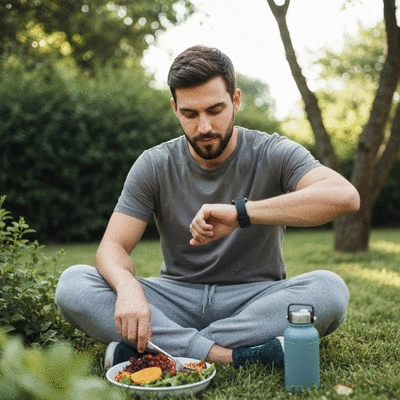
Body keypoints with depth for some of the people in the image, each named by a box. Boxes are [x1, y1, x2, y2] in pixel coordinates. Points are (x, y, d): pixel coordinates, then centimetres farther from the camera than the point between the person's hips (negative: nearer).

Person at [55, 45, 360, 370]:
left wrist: (241, 212, -36)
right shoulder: (154, 166, -2)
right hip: (178, 299, 1)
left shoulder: (272, 154, -8)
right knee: (72, 285, -20)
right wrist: (128, 288, -33)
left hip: (254, 301, -1)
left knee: (330, 289, -32)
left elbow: (346, 196, -26)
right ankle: (226, 354, -31)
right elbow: (112, 247, -8)